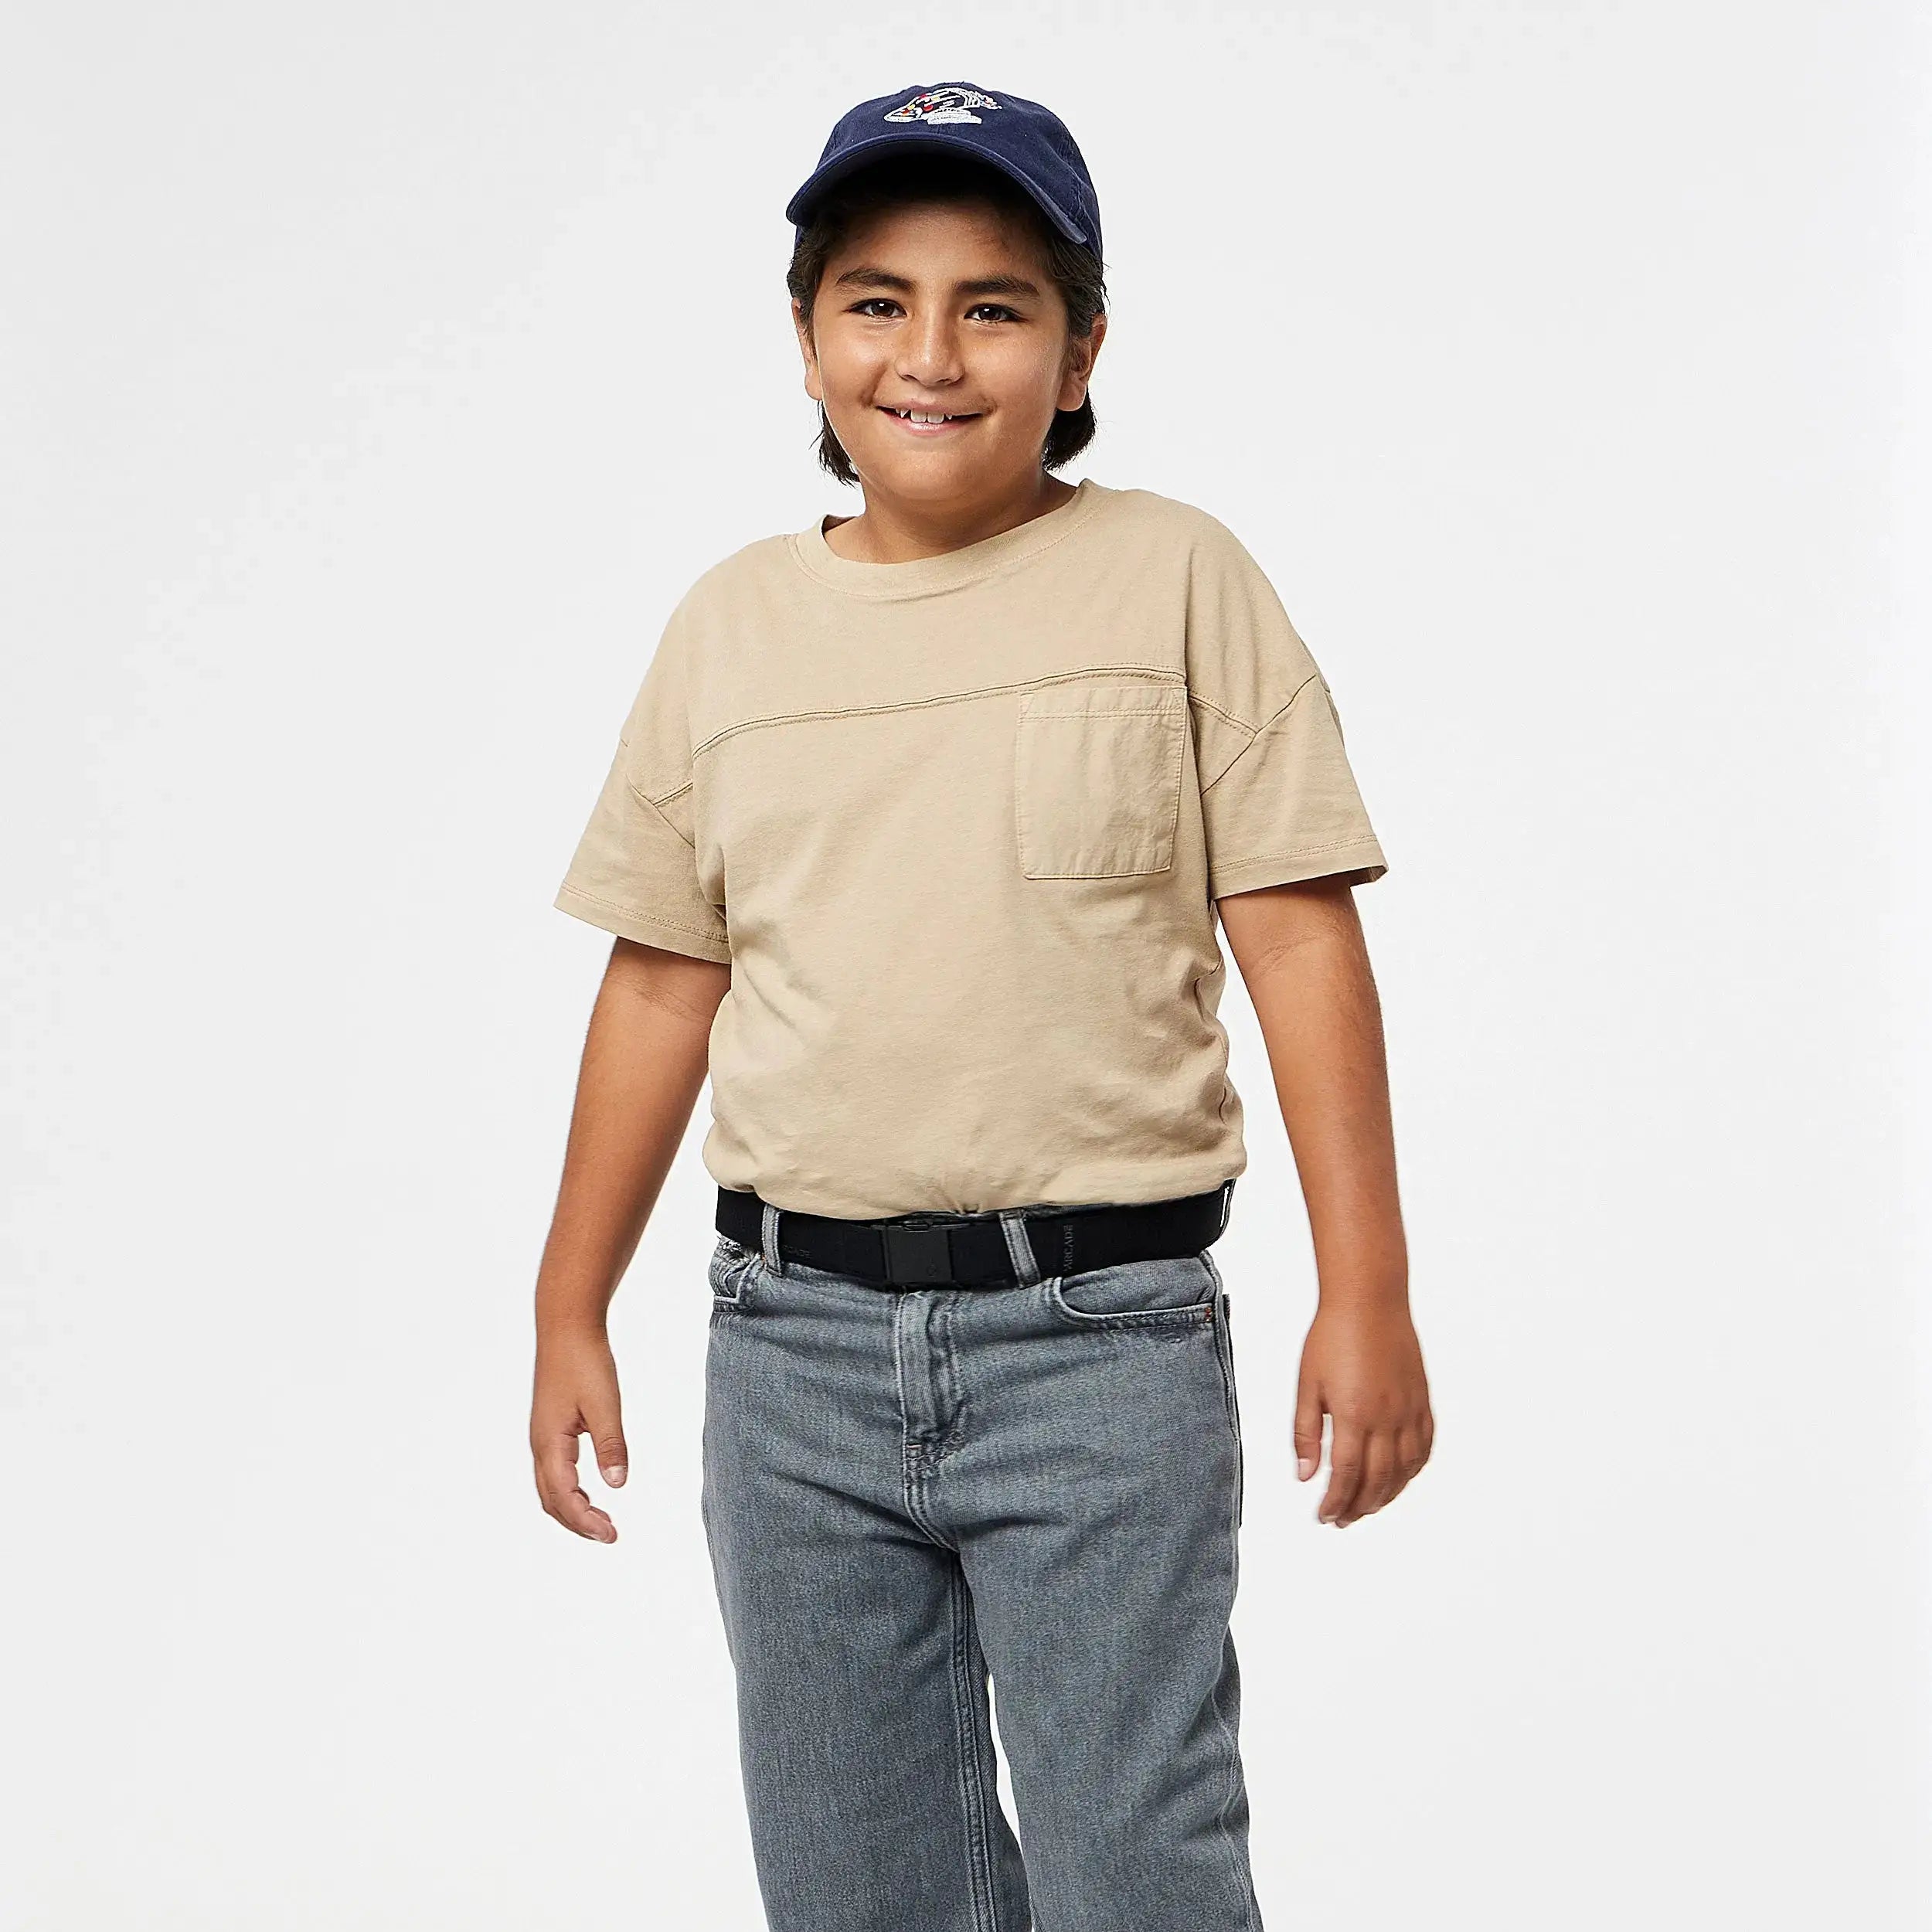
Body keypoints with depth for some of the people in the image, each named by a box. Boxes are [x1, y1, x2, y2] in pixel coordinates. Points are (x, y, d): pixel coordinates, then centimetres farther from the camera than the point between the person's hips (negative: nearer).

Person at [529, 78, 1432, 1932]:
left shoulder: (1176, 576, 0)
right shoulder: (729, 622, 9)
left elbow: (1295, 932, -3)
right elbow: (665, 977, 13)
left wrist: (1366, 1291, -8)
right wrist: (571, 1310, 14)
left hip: (1100, 1334, -3)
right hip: (793, 1342, 4)